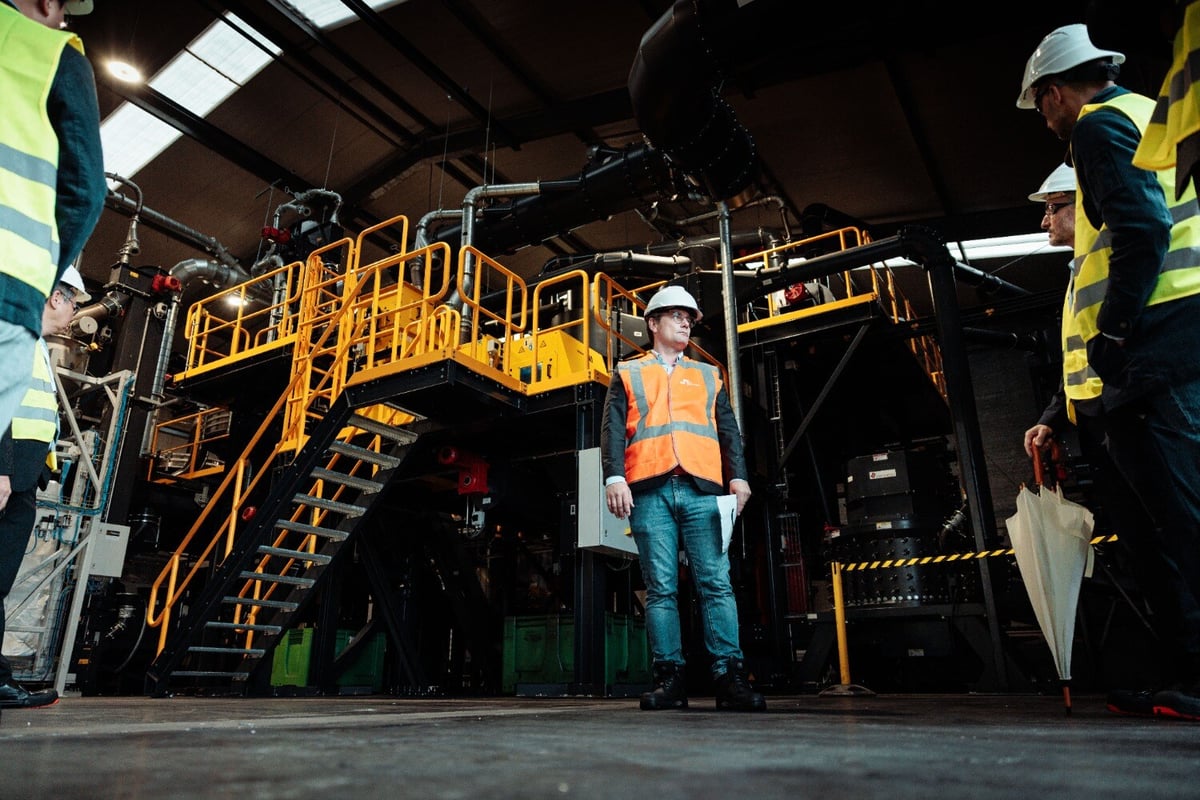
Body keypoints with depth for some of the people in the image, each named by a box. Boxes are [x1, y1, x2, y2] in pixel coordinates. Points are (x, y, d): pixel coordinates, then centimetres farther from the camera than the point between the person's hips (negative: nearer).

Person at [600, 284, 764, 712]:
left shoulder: (708, 375, 25)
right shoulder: (627, 374, 19)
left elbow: (728, 430, 17)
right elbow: (613, 430, 8)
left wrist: (738, 476, 1)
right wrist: (614, 477, -8)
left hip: (702, 490, 2)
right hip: (649, 492, -1)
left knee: (716, 582, -7)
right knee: (660, 588, -2)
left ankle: (730, 676, -6)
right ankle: (670, 677, 3)